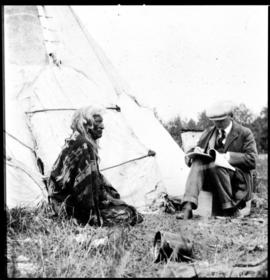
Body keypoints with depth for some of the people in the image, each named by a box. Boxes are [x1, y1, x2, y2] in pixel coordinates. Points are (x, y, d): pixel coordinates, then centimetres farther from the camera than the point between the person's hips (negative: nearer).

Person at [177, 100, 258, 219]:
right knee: (197, 162, -27)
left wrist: (228, 157, -18)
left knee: (215, 165, -34)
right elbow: (188, 159, 16)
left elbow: (252, 160, -7)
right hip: (209, 179, 4)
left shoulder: (244, 133, 4)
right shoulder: (208, 132, 18)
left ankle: (230, 209, -24)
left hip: (237, 180, -4)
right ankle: (188, 207, -43)